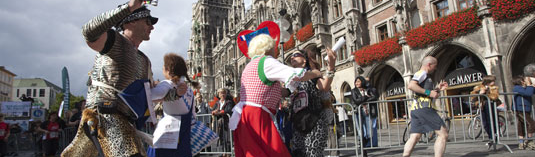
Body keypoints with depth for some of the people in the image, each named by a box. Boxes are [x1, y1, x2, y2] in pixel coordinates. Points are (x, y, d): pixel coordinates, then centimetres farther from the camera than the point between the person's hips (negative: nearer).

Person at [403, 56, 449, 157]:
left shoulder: (422, 74, 28)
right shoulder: (422, 73, -3)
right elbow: (411, 85, -22)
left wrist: (437, 89, 22)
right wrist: (429, 92, -19)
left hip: (415, 109, 10)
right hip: (423, 108, -10)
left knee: (414, 138, 5)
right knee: (443, 134, -6)